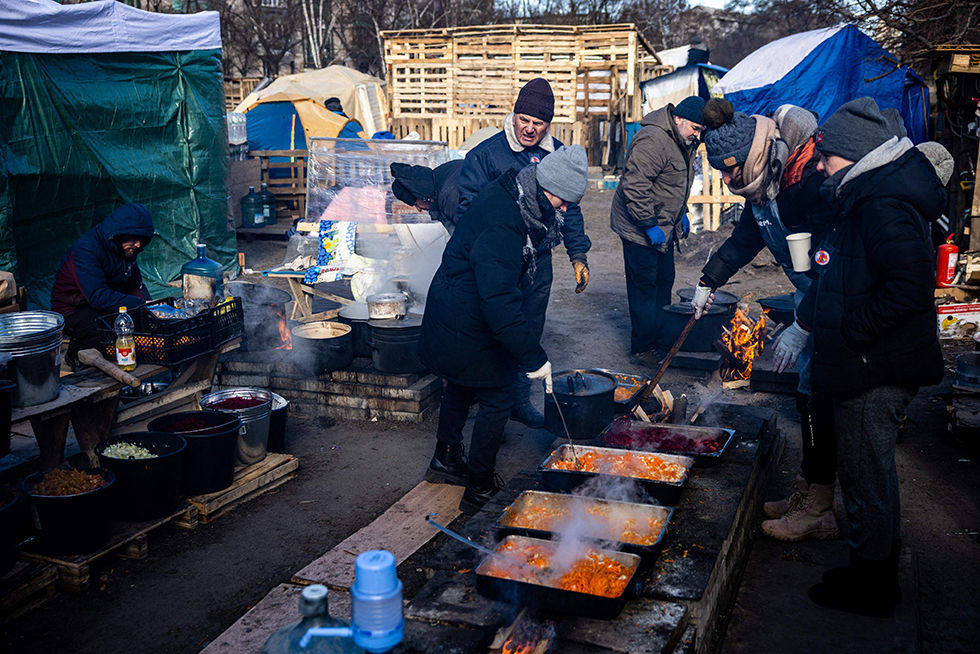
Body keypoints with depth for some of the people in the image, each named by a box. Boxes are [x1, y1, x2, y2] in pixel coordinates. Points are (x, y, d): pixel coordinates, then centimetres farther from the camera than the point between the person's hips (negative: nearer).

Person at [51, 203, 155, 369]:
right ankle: (76, 352, -4)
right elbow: (98, 297, -32)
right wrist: (139, 304, -35)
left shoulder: (126, 248, 1)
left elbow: (135, 284, 9)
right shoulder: (86, 249, -24)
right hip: (73, 311, -8)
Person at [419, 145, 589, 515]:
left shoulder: (515, 203, 0)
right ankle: (479, 491, 10)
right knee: (497, 398, -2)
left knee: (462, 387, 23)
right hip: (464, 324, -10)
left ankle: (446, 461, 43)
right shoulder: (501, 224, -31)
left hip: (455, 312, 10)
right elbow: (500, 301, -36)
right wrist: (533, 358, -33)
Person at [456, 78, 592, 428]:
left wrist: (578, 255, 9)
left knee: (530, 333, 14)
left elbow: (570, 208, 14)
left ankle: (520, 401, 29)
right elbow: (468, 210, -7)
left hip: (539, 261, 5)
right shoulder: (486, 154, -8)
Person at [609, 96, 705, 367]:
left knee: (664, 283, 16)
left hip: (664, 228, 10)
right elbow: (634, 186, -29)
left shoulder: (683, 143, 9)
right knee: (644, 287, -4)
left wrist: (681, 213, 18)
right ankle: (643, 347, 5)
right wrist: (650, 225, -26)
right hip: (640, 230, -10)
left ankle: (660, 335, 30)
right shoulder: (653, 141, -24)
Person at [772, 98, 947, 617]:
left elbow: (911, 285, -33)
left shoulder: (883, 208, -21)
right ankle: (879, 573, 38)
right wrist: (801, 326, 25)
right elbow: (840, 281, 23)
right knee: (873, 475, 22)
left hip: (876, 374, -11)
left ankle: (870, 589, 21)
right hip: (871, 368, 11)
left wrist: (848, 334, -24)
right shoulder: (863, 200, 13)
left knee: (865, 479, 4)